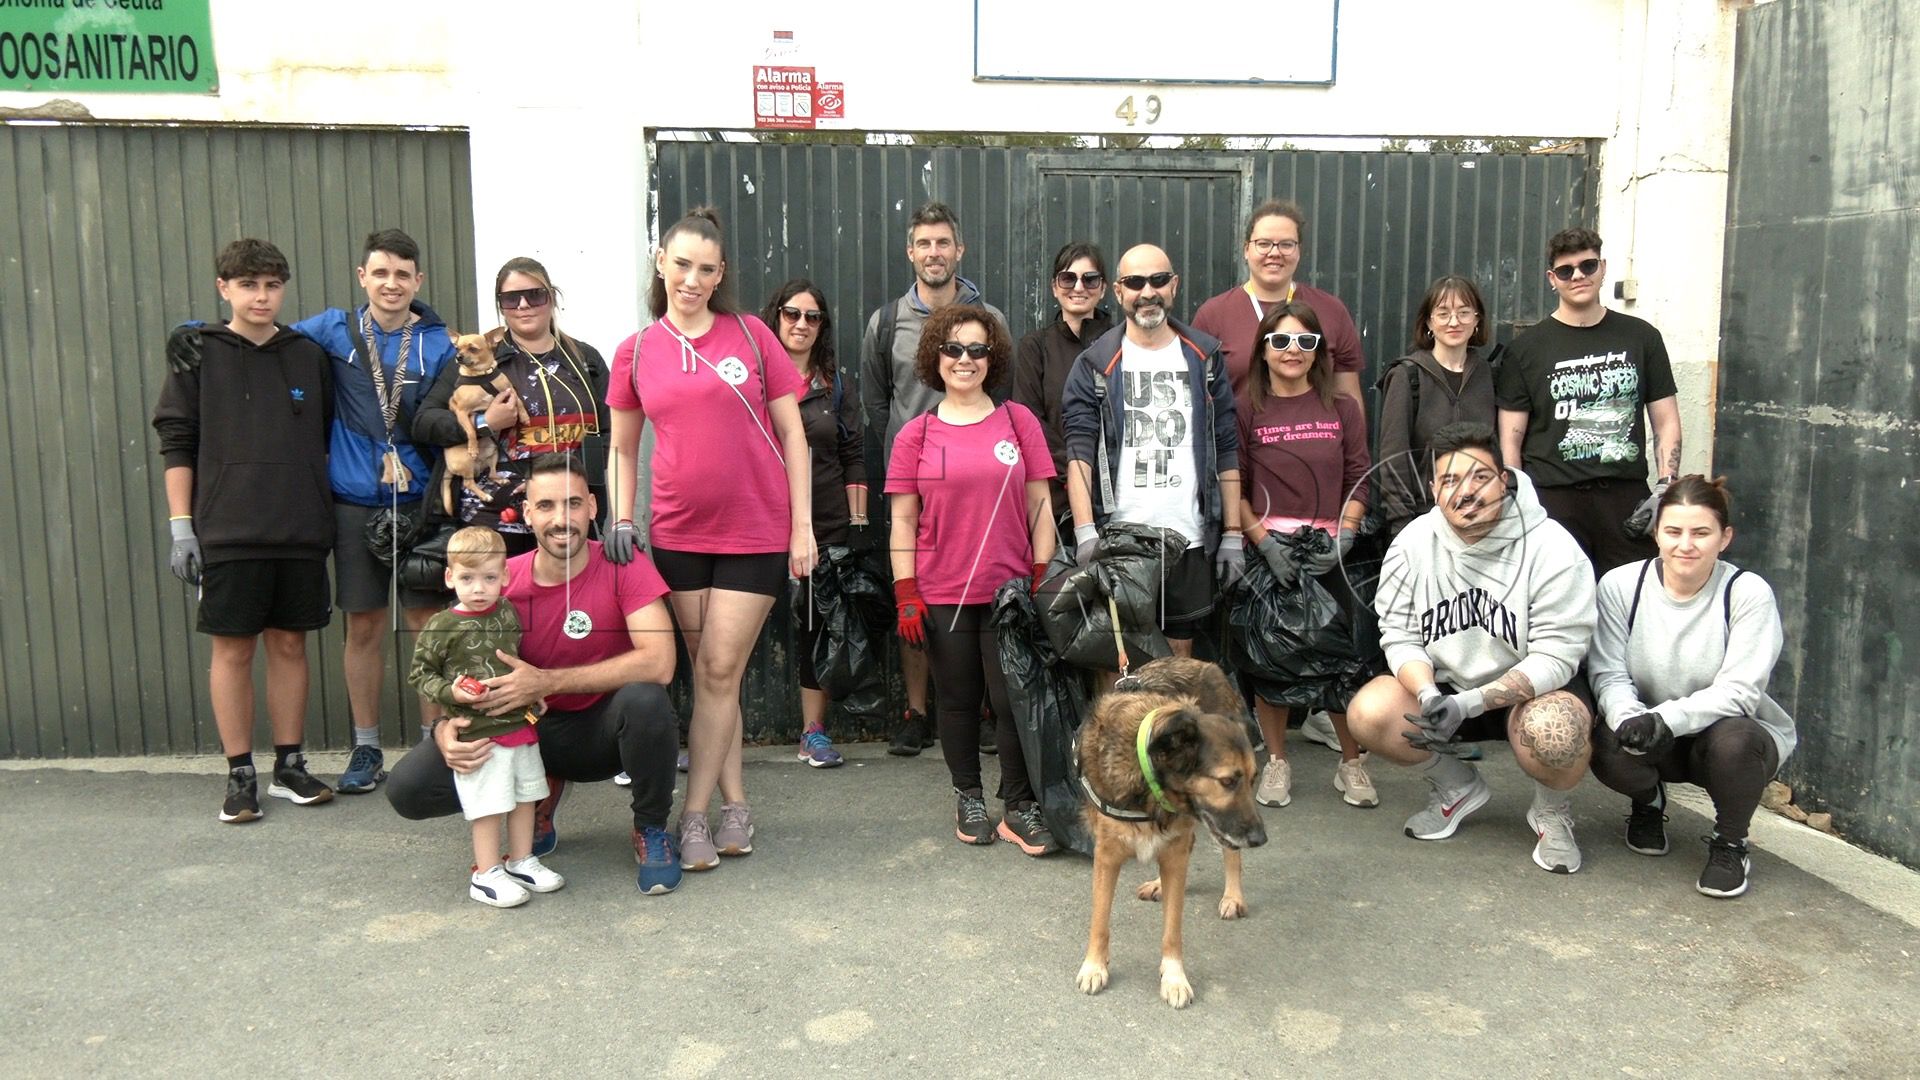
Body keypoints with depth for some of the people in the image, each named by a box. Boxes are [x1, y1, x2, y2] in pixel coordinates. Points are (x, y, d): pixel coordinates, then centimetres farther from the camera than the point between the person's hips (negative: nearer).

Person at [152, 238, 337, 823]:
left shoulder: (309, 355, 8)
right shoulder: (198, 354, 2)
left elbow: (329, 437, 13)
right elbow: (176, 441, 2)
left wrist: (326, 512, 9)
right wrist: (181, 525, -4)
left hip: (302, 533, 2)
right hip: (227, 534, -2)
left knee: (289, 645, 8)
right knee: (233, 649, 2)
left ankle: (290, 765, 18)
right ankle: (240, 774, 12)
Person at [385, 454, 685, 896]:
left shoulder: (623, 567, -17)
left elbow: (658, 663, -30)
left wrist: (545, 683, -31)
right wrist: (445, 727, -24)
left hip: (603, 730, -3)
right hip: (529, 731, 3)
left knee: (645, 699, -37)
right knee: (407, 786, -15)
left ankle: (651, 831, -8)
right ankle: (540, 795, 13)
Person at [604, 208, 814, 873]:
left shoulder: (752, 335, 0)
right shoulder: (636, 352, 6)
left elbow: (791, 433, 1)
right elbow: (623, 448, 13)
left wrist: (803, 525, -4)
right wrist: (620, 519, -1)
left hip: (757, 531, -2)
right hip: (679, 533, 2)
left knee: (720, 672, -1)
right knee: (707, 674, 8)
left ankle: (695, 815, 9)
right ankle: (734, 805, 19)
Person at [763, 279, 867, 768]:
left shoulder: (834, 384, 12)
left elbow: (854, 458, 12)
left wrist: (858, 521, 6)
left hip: (826, 523, 3)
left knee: (819, 623, 6)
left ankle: (814, 732, 15)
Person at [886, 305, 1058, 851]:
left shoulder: (1019, 421, 4)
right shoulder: (916, 435, 3)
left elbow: (1039, 507, 6)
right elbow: (903, 520, 3)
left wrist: (1044, 579, 0)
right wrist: (905, 594, -3)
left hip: (1010, 590, 0)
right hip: (942, 595, 0)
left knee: (1014, 699, -2)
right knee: (958, 701, 10)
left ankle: (1020, 808, 13)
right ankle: (968, 799, 27)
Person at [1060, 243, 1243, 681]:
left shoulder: (1204, 358, 10)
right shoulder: (1095, 365, 4)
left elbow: (1227, 451, 9)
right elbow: (1079, 454, -5)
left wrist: (1233, 535, 4)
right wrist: (1085, 533, -18)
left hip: (1188, 539, 2)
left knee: (1179, 657, 9)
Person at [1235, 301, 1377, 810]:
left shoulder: (1342, 409, 9)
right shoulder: (1247, 411, 3)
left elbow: (1359, 480, 6)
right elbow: (1233, 488, 0)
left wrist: (1342, 537, -7)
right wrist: (1264, 541, -10)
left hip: (1333, 552, 1)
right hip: (1269, 551, -1)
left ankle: (1351, 763, 17)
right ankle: (1276, 762, 19)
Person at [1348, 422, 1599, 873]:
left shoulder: (1552, 549, -18)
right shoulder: (1413, 543, -7)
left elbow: (1555, 658, -20)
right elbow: (1400, 637, -7)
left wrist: (1471, 703, -32)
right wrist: (1428, 696, -28)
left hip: (1532, 688, -4)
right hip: (1442, 684, 4)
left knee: (1551, 734, -38)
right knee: (1367, 713, -22)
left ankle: (1551, 810, 2)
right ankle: (1457, 787, 9)